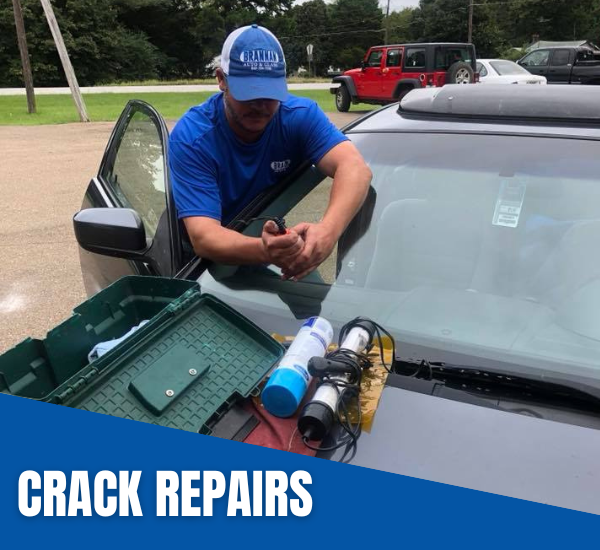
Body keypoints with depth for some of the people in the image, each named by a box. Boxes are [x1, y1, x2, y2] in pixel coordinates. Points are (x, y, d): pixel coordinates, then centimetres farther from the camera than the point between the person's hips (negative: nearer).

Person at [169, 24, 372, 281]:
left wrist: (327, 230, -54)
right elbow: (203, 237, -34)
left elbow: (354, 168, -33)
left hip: (278, 245, 1)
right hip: (211, 259, -1)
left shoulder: (301, 115, -17)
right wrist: (263, 250, -56)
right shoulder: (190, 136, -25)